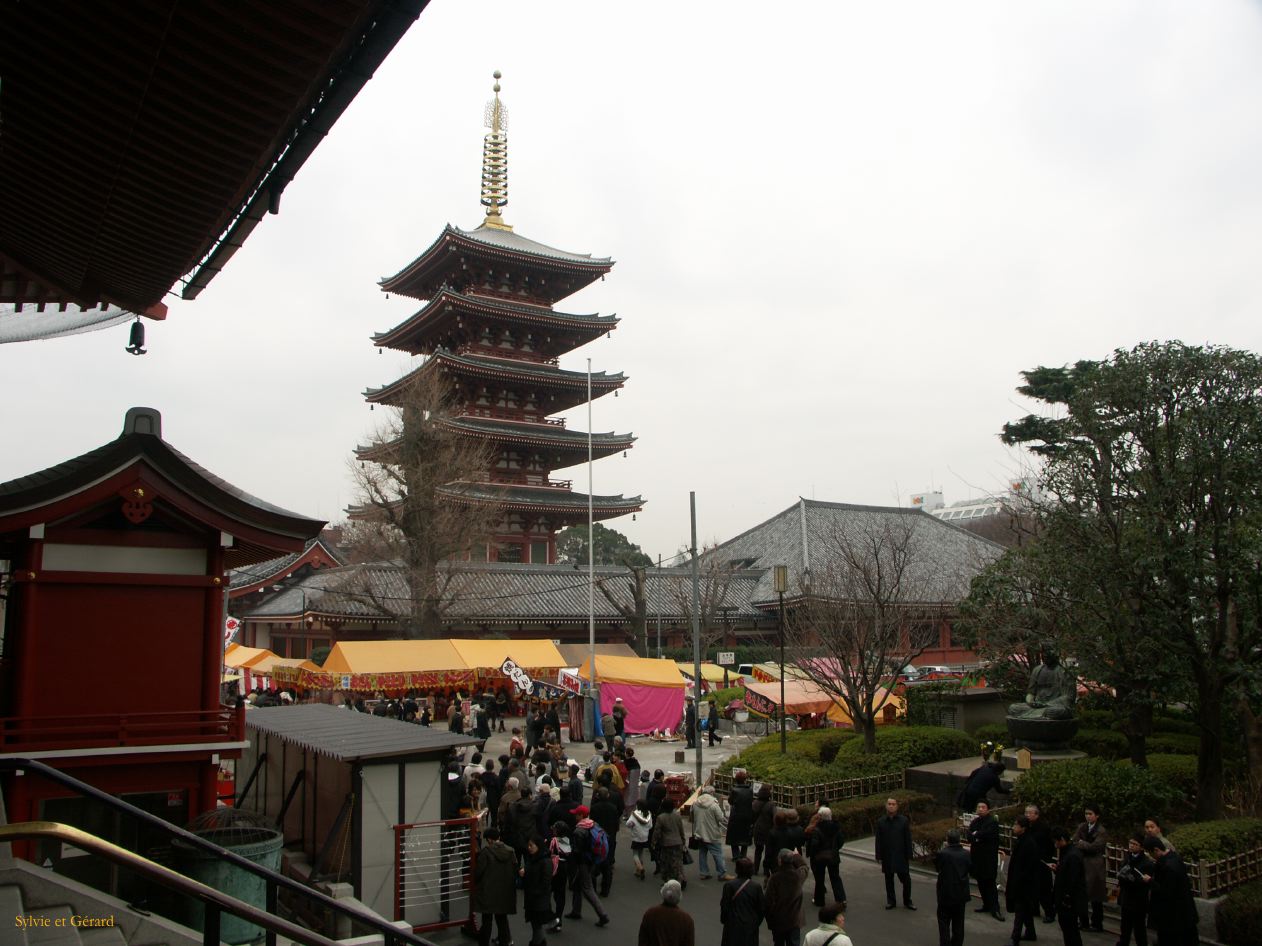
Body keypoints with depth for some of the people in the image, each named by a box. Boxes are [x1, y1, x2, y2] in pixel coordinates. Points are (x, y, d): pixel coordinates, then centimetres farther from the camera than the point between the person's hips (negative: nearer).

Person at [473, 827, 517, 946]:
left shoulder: (486, 852, -16)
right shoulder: (510, 851, -2)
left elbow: (478, 871, -13)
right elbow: (515, 870, 3)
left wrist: (475, 881, 7)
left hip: (488, 890, -4)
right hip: (505, 891, 4)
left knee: (487, 918, 8)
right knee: (502, 916, 19)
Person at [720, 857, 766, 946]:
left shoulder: (729, 885, -15)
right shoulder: (757, 887, -10)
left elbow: (724, 906, -11)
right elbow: (762, 908, -4)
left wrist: (723, 919, 8)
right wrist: (757, 922, 12)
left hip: (733, 926, -1)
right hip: (751, 927, 1)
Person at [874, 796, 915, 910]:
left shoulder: (904, 820, -4)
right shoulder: (881, 821, 0)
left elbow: (908, 839, -2)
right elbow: (878, 840, 1)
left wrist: (909, 856, -4)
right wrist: (878, 857, -1)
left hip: (901, 856, -1)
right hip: (887, 857, 1)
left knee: (906, 879, 2)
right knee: (889, 880, 11)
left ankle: (907, 901, 20)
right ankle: (890, 901, 24)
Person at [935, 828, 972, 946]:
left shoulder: (941, 854, -19)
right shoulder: (966, 854, -9)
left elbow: (936, 866, -3)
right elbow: (971, 870, 5)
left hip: (946, 894, -4)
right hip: (961, 894, 4)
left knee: (944, 923, 7)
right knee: (958, 923, 16)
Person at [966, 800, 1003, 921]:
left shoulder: (993, 821, -8)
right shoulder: (974, 822, 11)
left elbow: (988, 834, -22)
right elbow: (969, 837, 1)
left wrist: (976, 835, -7)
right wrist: (980, 837, -18)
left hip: (989, 857, -6)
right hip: (977, 855, 6)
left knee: (989, 883, -7)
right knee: (981, 882, 12)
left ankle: (995, 908, -4)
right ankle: (987, 905, 23)